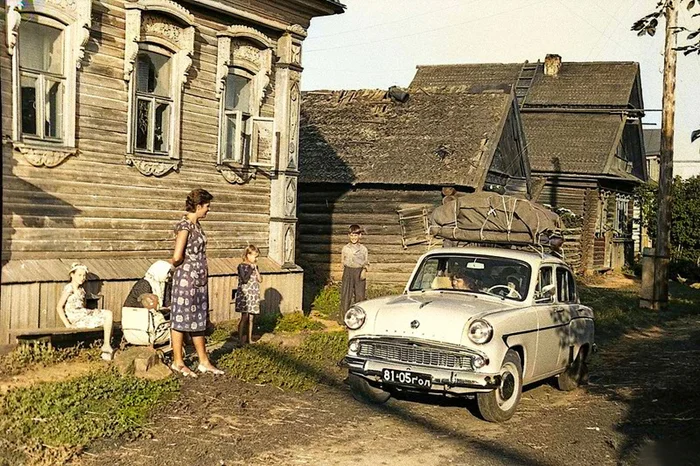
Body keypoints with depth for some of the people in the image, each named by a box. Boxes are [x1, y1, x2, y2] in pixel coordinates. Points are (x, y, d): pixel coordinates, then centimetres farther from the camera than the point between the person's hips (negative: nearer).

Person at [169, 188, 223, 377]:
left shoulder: (196, 225, 12)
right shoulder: (184, 226, -16)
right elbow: (178, 256, -20)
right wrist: (173, 264, -1)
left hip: (199, 279, 9)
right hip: (186, 279, -9)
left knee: (198, 320, 13)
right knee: (181, 319, 1)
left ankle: (204, 362, 20)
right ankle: (177, 362, 11)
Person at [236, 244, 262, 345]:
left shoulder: (254, 266, 11)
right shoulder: (242, 266, -8)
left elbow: (260, 280, 3)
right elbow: (244, 279, -20)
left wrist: (256, 269, -5)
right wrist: (251, 268, -14)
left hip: (254, 295, 6)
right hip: (244, 295, -6)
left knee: (251, 318, 9)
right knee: (244, 317, -7)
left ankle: (249, 338, 16)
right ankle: (240, 338, -1)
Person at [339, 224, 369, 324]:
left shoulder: (363, 249, 4)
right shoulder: (345, 248, 5)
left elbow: (366, 262, 7)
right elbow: (343, 261, 12)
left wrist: (364, 270, -10)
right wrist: (345, 271, 4)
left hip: (359, 272, 0)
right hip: (348, 272, 0)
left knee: (360, 295, 0)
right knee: (345, 295, -2)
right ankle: (343, 318, 5)